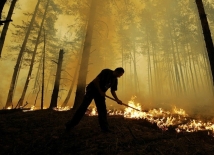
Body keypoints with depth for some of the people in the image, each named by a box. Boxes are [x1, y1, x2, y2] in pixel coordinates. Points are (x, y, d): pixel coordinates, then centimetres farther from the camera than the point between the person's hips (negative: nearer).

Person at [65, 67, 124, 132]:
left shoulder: (115, 80, 5)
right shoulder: (106, 72, -16)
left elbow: (113, 91, 10)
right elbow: (96, 80, -21)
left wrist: (117, 99, -4)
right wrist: (100, 91, -21)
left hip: (101, 93, 7)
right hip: (92, 90, -7)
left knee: (102, 110, 2)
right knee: (83, 107, -10)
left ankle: (104, 127, 11)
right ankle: (70, 124, -2)